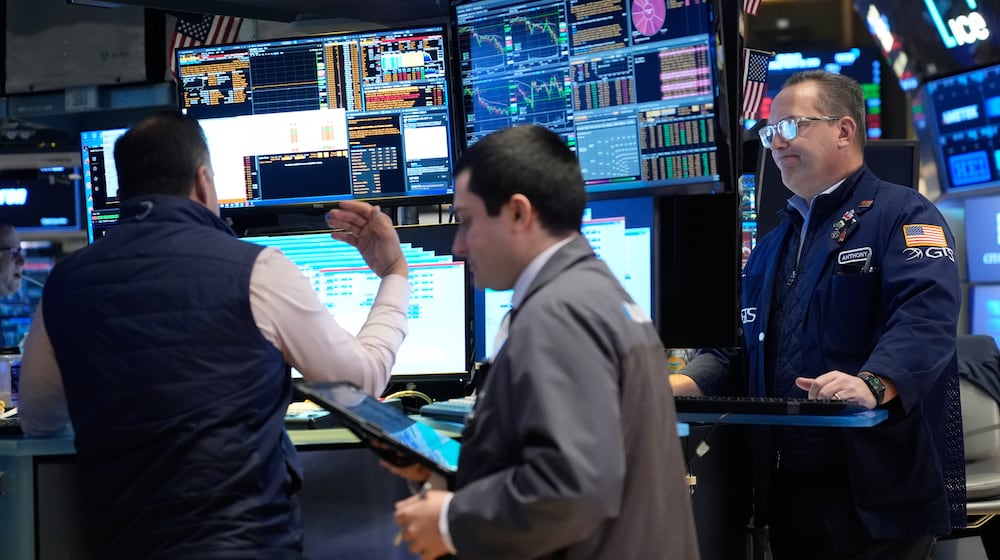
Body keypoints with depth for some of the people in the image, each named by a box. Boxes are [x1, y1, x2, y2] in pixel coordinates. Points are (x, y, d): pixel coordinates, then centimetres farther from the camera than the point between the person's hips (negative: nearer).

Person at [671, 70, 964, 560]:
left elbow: (925, 319, -21)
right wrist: (682, 385, -1)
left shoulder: (902, 216, -4)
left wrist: (872, 385, -38)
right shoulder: (773, 246, 22)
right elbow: (737, 348, 20)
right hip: (788, 492, 7)